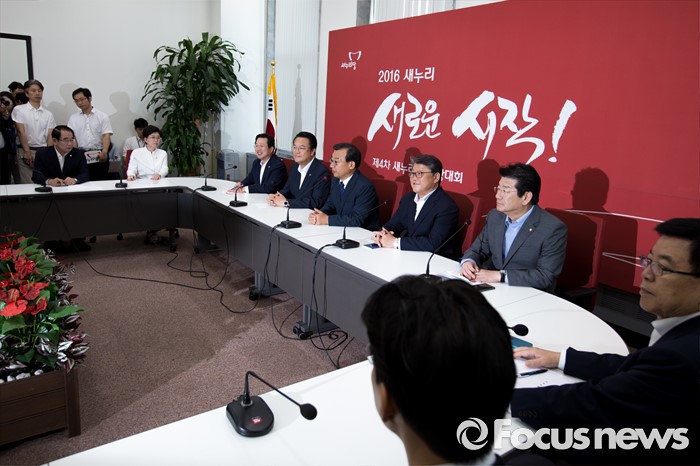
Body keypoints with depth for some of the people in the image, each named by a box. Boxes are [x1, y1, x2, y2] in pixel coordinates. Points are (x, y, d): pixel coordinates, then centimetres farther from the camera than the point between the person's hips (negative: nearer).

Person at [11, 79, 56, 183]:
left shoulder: (48, 114, 12)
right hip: (26, 152, -2)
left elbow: (50, 136, 5)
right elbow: (21, 132, -4)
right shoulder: (19, 110, 4)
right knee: (28, 183, -6)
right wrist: (27, 151, -11)